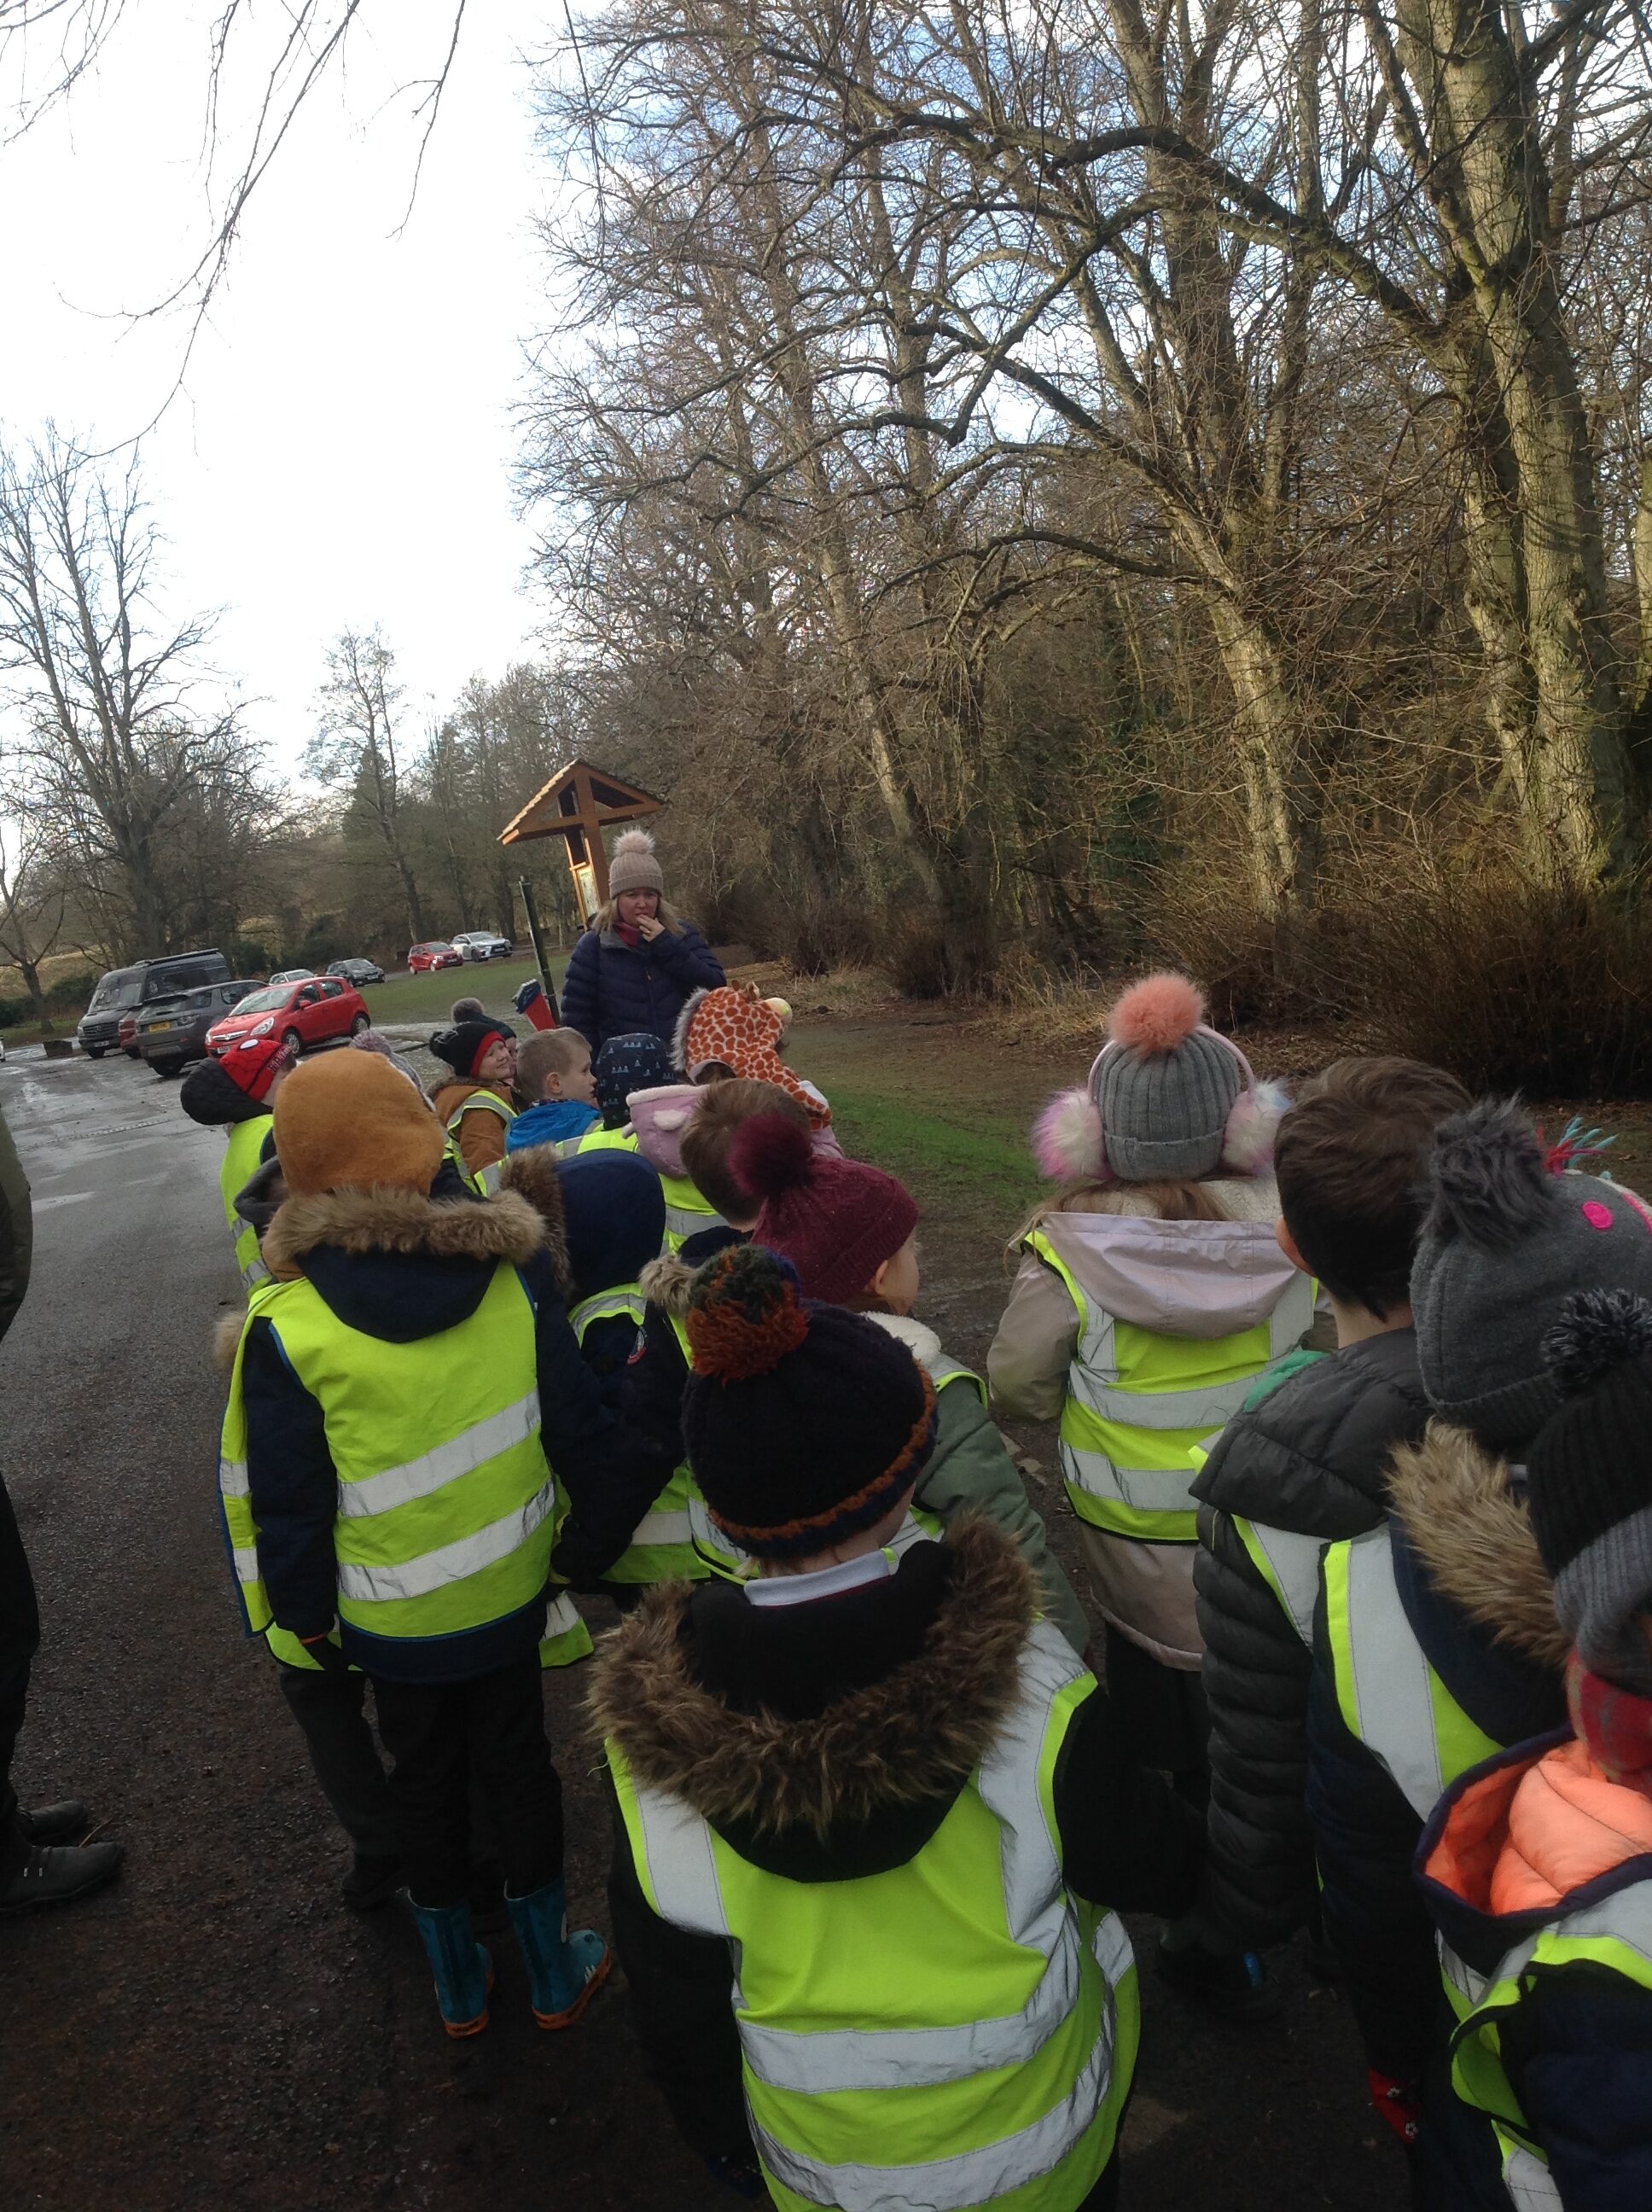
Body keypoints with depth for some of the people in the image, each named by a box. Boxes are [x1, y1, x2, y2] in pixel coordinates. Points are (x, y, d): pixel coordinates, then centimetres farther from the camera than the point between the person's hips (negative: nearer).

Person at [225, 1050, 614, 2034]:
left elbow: (288, 1503, -13)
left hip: (390, 1614, -1)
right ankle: (557, 1973, 39)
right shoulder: (515, 1268, -18)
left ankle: (459, 1987, 42)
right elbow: (581, 1426, -10)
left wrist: (304, 1611, 4)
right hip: (510, 1589, 2)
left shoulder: (287, 1330, -23)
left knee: (426, 1778, 21)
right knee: (517, 1756, 21)